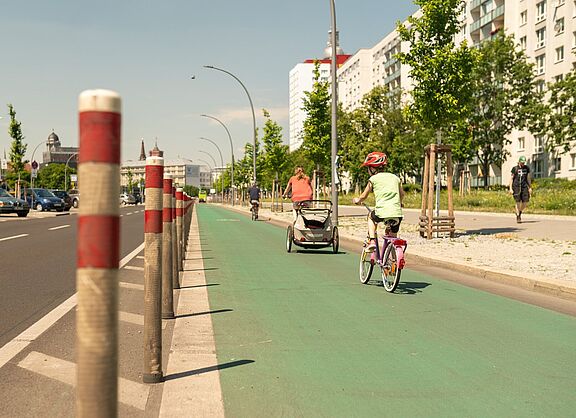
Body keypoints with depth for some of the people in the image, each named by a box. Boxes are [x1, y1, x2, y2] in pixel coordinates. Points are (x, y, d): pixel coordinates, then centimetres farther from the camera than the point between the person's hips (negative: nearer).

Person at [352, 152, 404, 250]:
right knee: (393, 237, 21)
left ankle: (372, 240, 15)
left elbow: (364, 196, 17)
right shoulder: (395, 177, 18)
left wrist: (357, 200, 39)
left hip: (382, 213, -3)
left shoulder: (373, 179, 6)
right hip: (397, 213, 3)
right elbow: (402, 194, 31)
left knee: (371, 217, 29)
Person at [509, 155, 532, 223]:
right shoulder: (514, 168, 0)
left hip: (524, 187, 3)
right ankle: (518, 217, 4)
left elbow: (528, 178, 15)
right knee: (518, 202, -7)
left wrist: (530, 188, 12)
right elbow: (511, 178, 1)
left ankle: (519, 212, 25)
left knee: (525, 202, -3)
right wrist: (510, 188, -6)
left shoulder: (527, 168, 10)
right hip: (516, 187, -3)